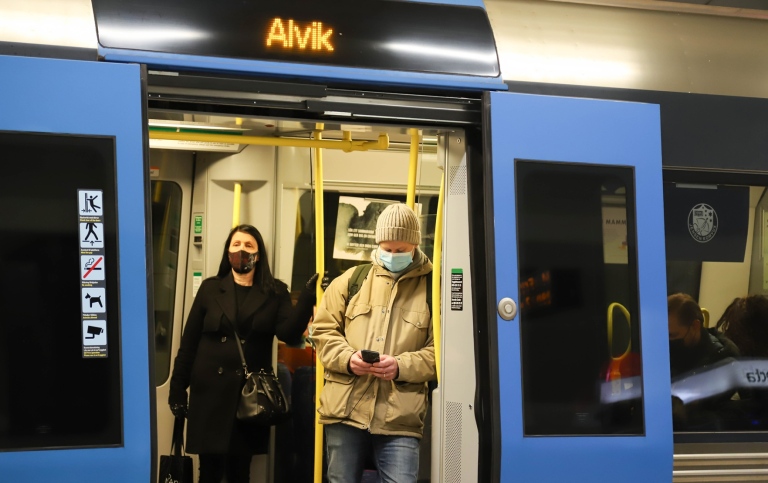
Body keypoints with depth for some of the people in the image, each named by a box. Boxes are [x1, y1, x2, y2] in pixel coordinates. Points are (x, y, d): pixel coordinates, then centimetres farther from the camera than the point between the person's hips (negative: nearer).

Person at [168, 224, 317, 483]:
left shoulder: (275, 292, 5)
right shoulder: (210, 288, 6)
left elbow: (288, 332, -11)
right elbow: (189, 342, 6)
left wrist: (308, 298, -25)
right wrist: (178, 389, 1)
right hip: (210, 393, 0)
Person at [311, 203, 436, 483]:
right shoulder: (351, 280, 11)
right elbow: (323, 330, 12)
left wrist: (401, 366, -15)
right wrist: (347, 358, -8)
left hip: (400, 417, -2)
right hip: (345, 410, 3)